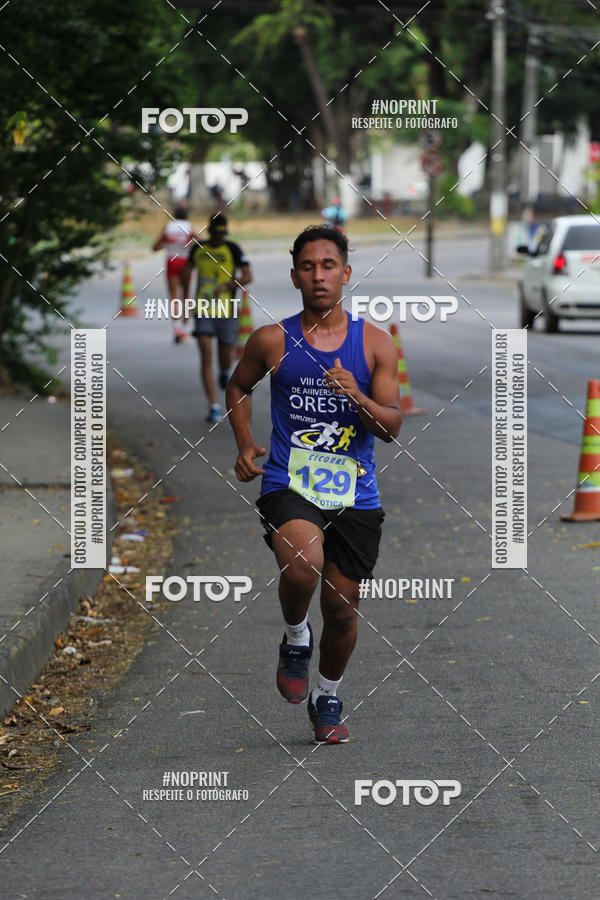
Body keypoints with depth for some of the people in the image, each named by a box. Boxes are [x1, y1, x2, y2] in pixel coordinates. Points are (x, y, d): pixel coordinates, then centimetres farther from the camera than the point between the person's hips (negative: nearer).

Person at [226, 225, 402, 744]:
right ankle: (295, 639, 1)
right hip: (288, 485, -2)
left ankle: (328, 698, 33)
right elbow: (238, 387, 22)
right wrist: (245, 445, 8)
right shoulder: (272, 341, 2)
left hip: (355, 495, 2)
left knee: (342, 608, 7)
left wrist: (357, 397, -19)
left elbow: (393, 427, 0)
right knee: (303, 566, -31)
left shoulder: (375, 343, 2)